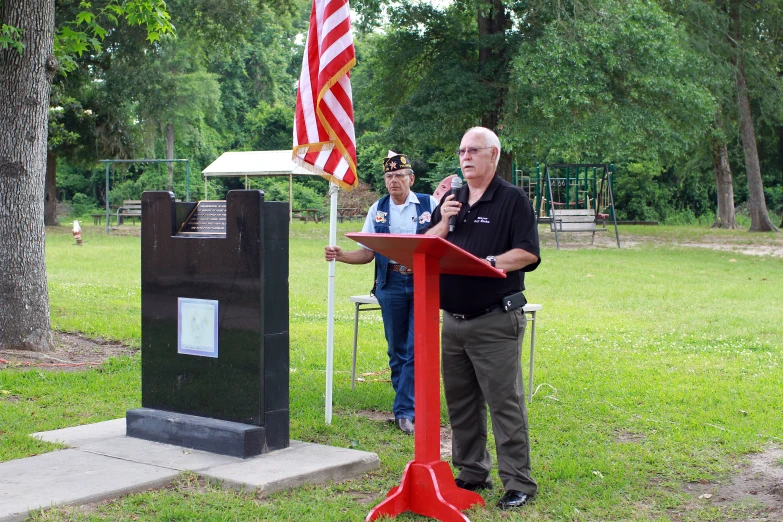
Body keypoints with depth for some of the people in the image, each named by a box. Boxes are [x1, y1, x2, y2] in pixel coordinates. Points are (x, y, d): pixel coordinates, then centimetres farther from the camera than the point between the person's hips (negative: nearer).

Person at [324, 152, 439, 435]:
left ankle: (404, 411, -3)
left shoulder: (430, 204, 3)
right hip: (391, 284, 3)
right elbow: (367, 253, 9)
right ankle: (408, 407, 20)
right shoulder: (378, 209, 10)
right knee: (397, 350, 8)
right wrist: (341, 255, -8)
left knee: (417, 348, -7)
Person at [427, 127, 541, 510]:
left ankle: (518, 484, 0)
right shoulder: (452, 201, 15)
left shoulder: (512, 200, -3)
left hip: (496, 320, -6)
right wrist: (442, 223, -5)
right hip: (453, 319, 7)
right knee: (460, 403, 13)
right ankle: (472, 473, 25)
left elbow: (528, 253, -12)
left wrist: (489, 262, -23)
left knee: (505, 403, -5)